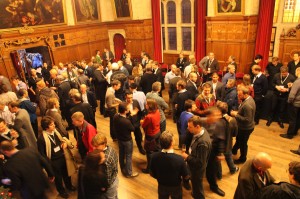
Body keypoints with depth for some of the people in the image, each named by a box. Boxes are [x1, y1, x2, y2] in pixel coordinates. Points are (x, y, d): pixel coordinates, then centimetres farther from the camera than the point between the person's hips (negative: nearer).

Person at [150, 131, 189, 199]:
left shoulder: (155, 156, -25)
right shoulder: (179, 159, -33)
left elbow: (152, 174, -9)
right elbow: (186, 177, -18)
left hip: (162, 186, 2)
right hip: (176, 187, -2)